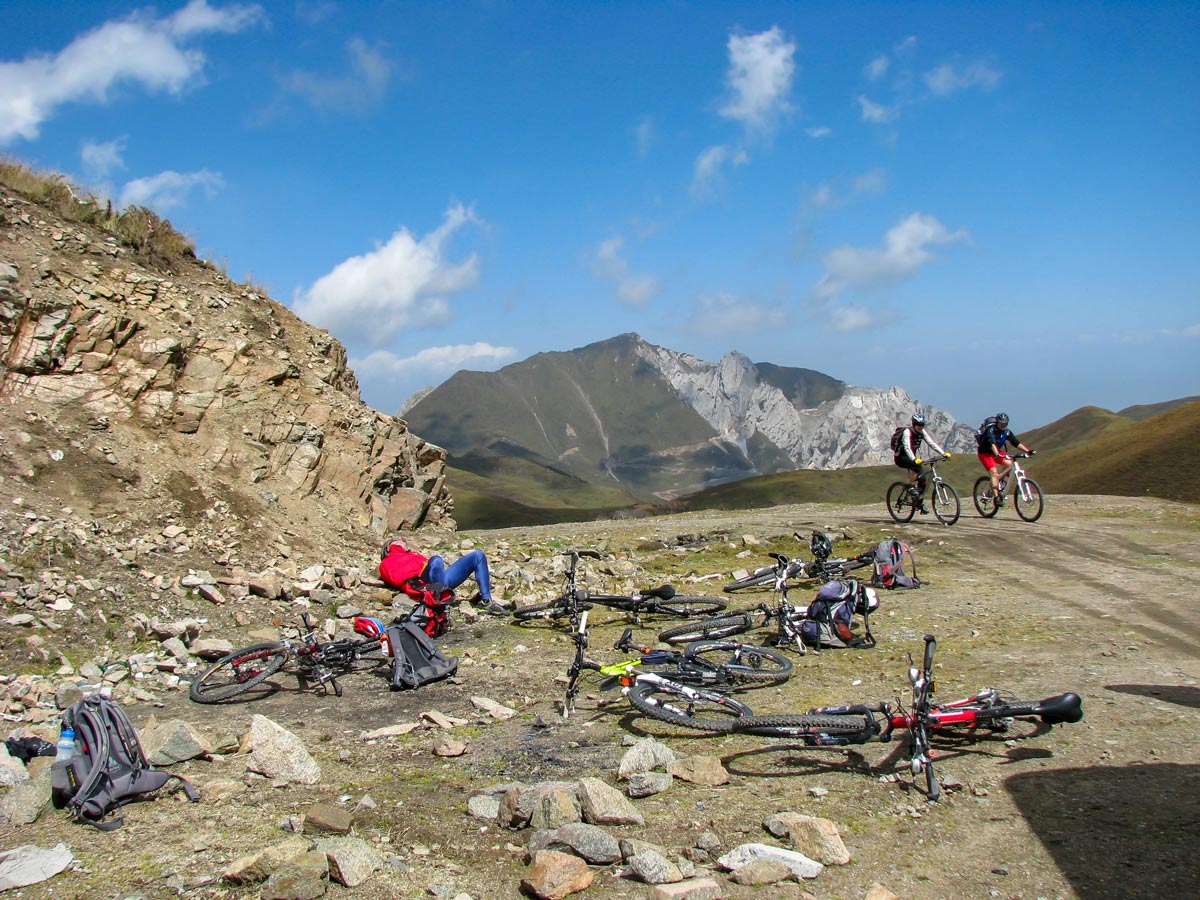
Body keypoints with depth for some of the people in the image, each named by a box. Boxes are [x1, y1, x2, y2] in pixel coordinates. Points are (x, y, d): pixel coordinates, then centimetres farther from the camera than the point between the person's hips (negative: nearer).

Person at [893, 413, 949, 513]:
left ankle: (920, 502, 7)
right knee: (916, 465, -35)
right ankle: (910, 486, -19)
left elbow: (932, 443, -9)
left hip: (911, 457, 7)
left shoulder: (922, 432, -4)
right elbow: (907, 447, -38)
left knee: (922, 477, -6)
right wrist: (914, 459, -54)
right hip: (901, 457, -7)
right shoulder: (907, 432, -24)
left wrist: (944, 453, -22)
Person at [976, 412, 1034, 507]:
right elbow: (992, 443, -40)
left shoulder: (1006, 432, -5)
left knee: (1009, 463, -20)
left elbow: (1016, 443, -8)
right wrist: (997, 455, -56)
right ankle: (996, 497, -26)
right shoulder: (991, 430, -25)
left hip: (997, 452, 6)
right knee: (993, 471, -23)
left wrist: (1028, 451, -22)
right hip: (985, 453, -6)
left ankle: (998, 481, 0)